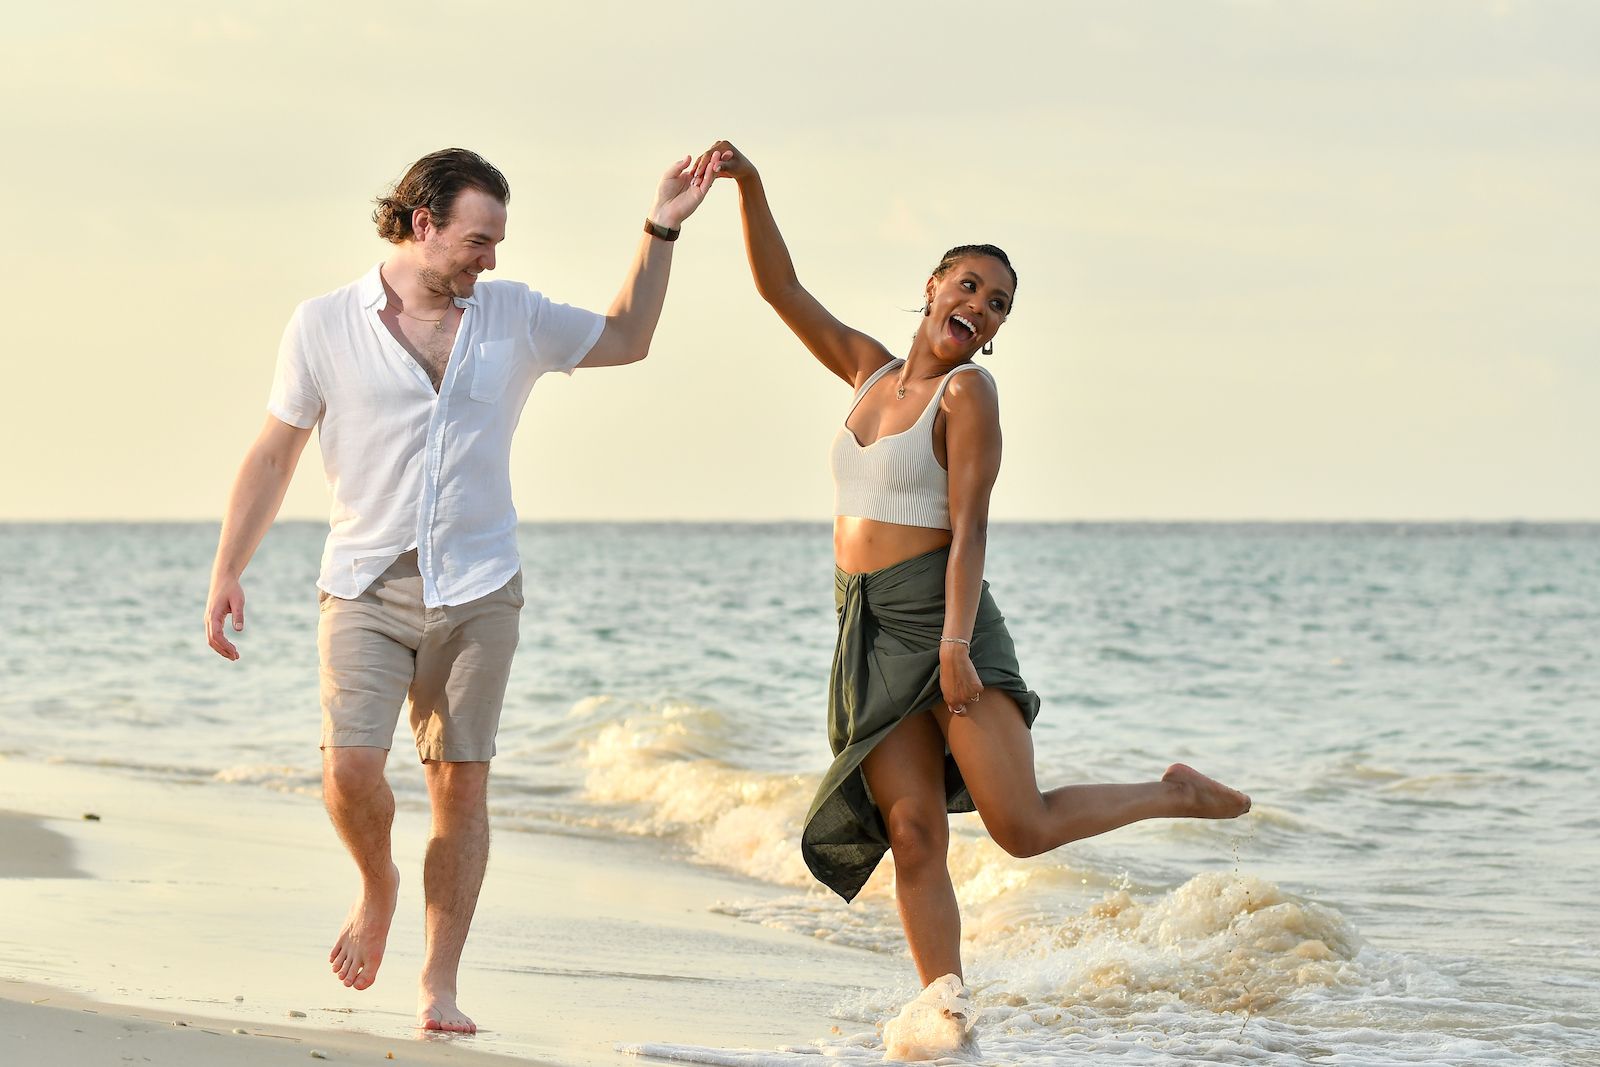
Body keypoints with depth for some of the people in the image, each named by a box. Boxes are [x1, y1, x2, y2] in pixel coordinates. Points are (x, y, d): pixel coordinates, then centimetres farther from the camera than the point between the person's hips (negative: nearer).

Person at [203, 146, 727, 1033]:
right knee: (351, 770, -15)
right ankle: (377, 886, 17)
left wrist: (661, 230, 12)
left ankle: (439, 985, 7)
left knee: (461, 786, 0)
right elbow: (273, 456, 5)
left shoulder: (514, 317, 7)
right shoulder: (326, 325, 0)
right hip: (365, 587, -2)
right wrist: (226, 573, 0)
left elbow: (624, 339, 22)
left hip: (477, 593, 2)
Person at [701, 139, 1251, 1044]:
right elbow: (781, 289, 16)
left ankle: (1177, 795, 14)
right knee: (915, 833, -4)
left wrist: (955, 645, -21)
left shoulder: (969, 391, -4)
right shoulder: (871, 371, 13)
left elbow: (969, 527, -12)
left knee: (1022, 826, -8)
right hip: (870, 632, 5)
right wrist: (750, 188, 5)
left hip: (942, 621, -5)